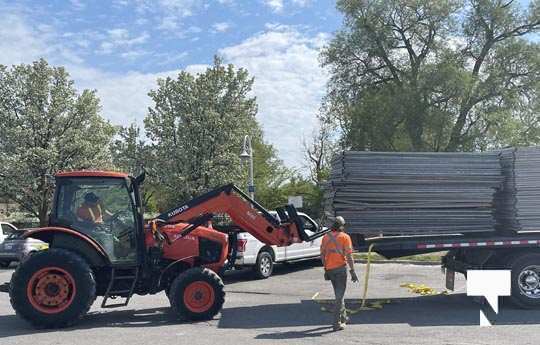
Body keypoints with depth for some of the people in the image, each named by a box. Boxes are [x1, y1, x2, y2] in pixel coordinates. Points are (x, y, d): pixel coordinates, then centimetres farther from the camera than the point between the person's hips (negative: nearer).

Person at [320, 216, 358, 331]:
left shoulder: (326, 237, 8)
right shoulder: (345, 237, -7)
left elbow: (322, 255, 10)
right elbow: (349, 255, -12)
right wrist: (353, 271, -9)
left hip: (329, 269, 5)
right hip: (340, 268, -5)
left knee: (339, 294, 21)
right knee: (340, 295, 1)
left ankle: (343, 317, 33)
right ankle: (337, 323, -1)